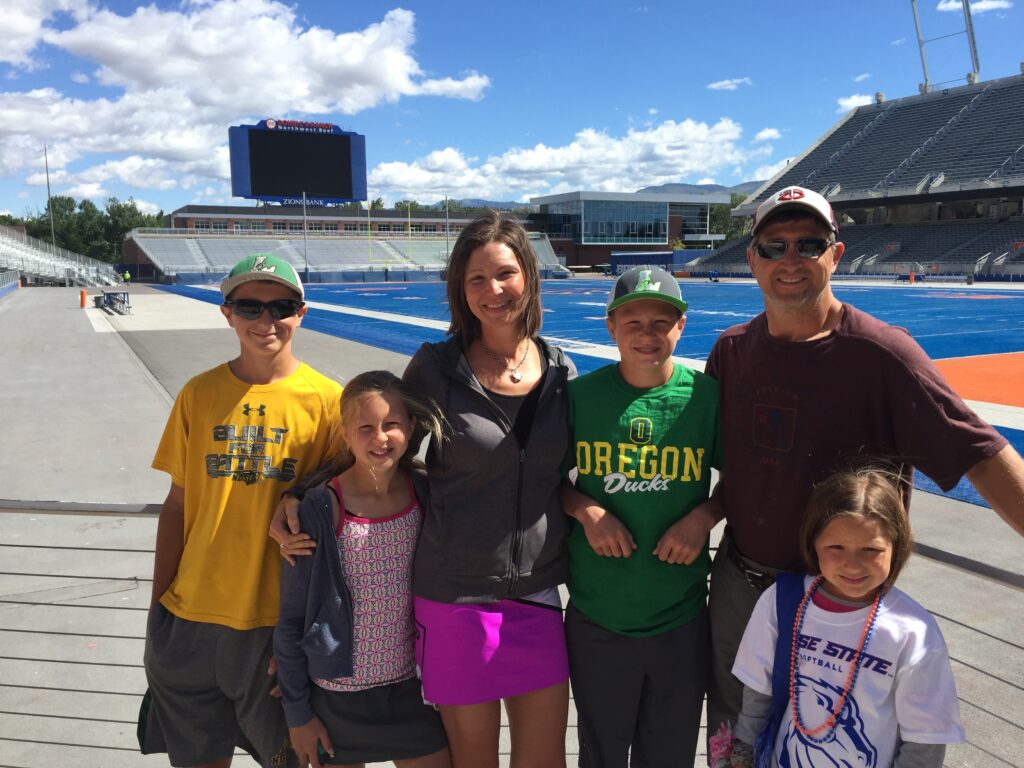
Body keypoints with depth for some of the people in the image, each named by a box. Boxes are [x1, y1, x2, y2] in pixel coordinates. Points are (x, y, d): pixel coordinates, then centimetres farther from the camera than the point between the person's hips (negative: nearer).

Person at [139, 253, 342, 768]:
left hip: (281, 617, -2)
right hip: (192, 615, 3)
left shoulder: (326, 398, -7)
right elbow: (177, 503, 5)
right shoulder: (199, 394, 1)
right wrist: (158, 606, 6)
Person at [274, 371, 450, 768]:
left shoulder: (426, 495, -7)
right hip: (338, 692, -2)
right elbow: (291, 621, -8)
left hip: (411, 686, 3)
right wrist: (297, 712, -4)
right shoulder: (320, 510, -17)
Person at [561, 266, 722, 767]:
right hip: (596, 619, 0)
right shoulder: (580, 394, -8)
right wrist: (587, 512, -14)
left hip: (681, 619, 0)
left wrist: (703, 517, -13)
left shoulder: (707, 395, -8)